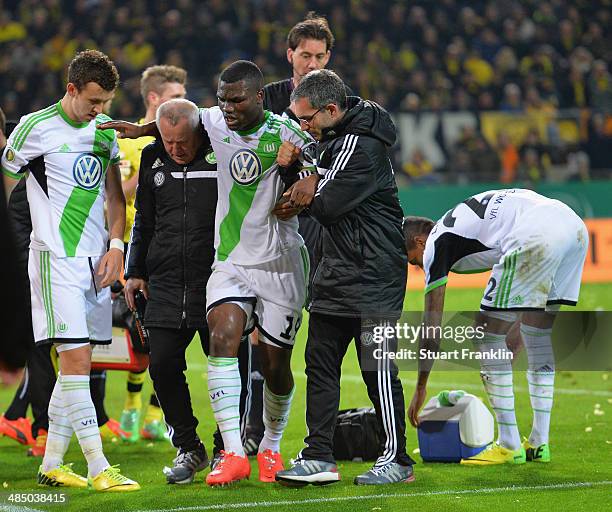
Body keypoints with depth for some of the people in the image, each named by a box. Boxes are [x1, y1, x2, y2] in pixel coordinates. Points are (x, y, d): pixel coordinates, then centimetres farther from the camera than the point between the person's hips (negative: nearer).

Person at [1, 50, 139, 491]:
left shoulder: (105, 129, 11)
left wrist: (116, 245, 6)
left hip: (96, 260, 7)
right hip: (56, 259, -6)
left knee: (77, 366, 7)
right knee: (75, 360, -13)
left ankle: (51, 465, 15)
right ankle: (99, 469, -15)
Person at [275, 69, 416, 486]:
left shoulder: (363, 147, -20)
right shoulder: (336, 135, 11)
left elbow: (328, 207, -20)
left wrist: (309, 195, 1)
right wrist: (311, 180, -1)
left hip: (373, 274, -10)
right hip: (337, 271, 10)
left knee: (377, 368, -4)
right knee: (320, 362, 7)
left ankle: (398, 460, 5)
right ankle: (320, 457, 10)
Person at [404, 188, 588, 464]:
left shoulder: (436, 244, 14)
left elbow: (431, 327, 16)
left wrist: (420, 389, 25)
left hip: (536, 236, -9)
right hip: (575, 226, 9)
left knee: (487, 335, 5)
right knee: (538, 333, 22)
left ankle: (509, 446, 7)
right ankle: (539, 443, 24)